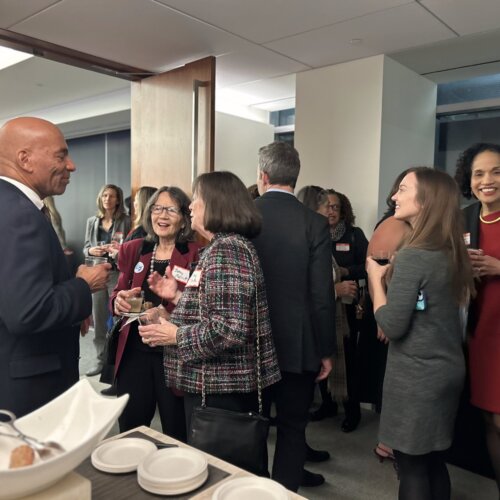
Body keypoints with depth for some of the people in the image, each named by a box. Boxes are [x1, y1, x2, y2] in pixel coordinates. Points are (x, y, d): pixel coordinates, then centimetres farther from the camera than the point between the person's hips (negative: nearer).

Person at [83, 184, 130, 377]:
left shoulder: (125, 221, -1)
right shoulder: (92, 221, 11)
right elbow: (85, 247, 14)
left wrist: (118, 251, -21)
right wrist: (91, 250, -8)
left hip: (117, 273, -4)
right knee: (98, 319, 8)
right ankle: (101, 359, 20)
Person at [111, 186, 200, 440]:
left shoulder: (196, 255, -9)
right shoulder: (133, 250, 6)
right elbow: (117, 294, 14)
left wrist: (174, 301, -28)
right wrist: (119, 302, -8)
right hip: (134, 352, 4)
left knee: (177, 434, 11)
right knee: (129, 431, 16)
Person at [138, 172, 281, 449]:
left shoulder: (226, 250, -20)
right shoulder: (223, 246, 13)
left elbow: (230, 330, -28)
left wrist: (176, 335, -17)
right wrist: (178, 296, 10)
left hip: (220, 388, -10)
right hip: (223, 384, 10)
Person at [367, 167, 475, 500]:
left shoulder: (412, 256, -21)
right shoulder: (452, 252, 4)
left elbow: (392, 326, -20)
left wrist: (376, 277, -9)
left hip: (416, 377, -8)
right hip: (449, 370, 8)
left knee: (412, 465, 8)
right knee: (433, 460, 22)